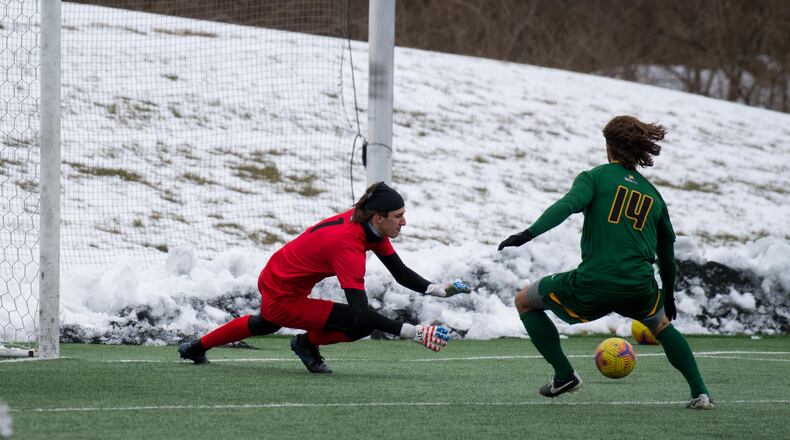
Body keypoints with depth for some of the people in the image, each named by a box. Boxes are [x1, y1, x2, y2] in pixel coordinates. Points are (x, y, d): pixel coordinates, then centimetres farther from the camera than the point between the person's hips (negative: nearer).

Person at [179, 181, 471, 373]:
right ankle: (307, 344, 7)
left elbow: (400, 273, -4)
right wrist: (410, 332, -44)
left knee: (266, 324, 41)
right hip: (282, 298, -10)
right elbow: (361, 311, -39)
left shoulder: (371, 226, -9)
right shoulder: (348, 245, -35)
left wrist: (438, 289, -20)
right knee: (363, 323, -21)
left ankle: (196, 349, 59)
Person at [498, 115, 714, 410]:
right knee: (662, 325, 36)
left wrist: (528, 234, -24)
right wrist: (669, 294, 41)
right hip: (640, 286, 4)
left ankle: (564, 375, 12)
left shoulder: (595, 177, 6)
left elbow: (568, 205, -15)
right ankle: (700, 393, 21)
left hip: (592, 285, -4)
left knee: (525, 301, 19)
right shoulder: (653, 194, 19)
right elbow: (667, 251, 27)